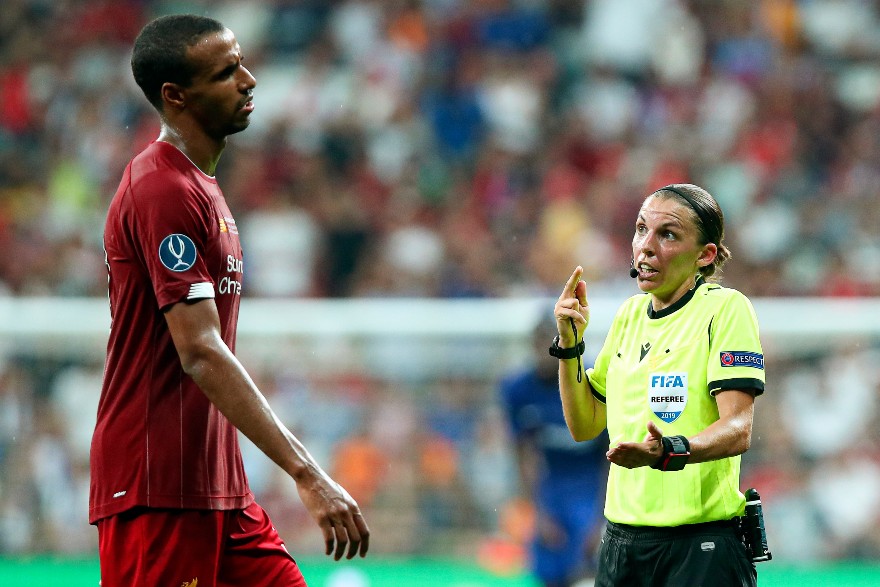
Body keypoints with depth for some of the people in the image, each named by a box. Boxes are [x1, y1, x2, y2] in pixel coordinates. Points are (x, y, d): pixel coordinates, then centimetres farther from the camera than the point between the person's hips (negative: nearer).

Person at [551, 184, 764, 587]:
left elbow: (737, 430, -20)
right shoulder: (630, 313, 12)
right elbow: (584, 426, 16)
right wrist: (569, 344, 3)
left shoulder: (726, 308, -9)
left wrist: (667, 452, -38)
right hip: (620, 545, 6)